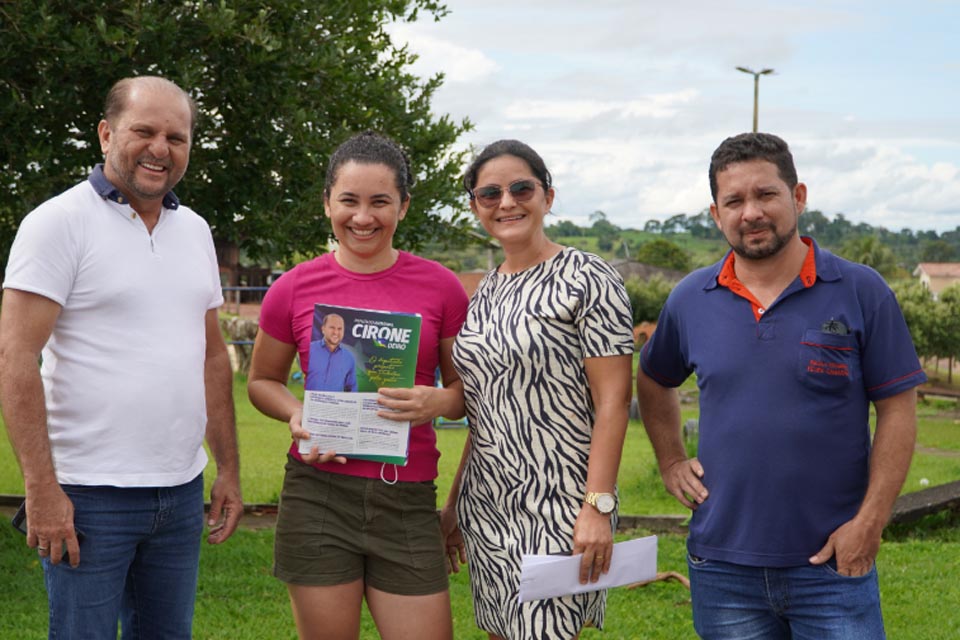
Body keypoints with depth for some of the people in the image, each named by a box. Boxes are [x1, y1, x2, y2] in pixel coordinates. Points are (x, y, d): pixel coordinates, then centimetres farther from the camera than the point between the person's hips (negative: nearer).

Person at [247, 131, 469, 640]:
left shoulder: (440, 287, 2)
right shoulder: (295, 288, 2)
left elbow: (466, 386, 10)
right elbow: (261, 380, 15)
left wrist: (440, 402, -13)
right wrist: (296, 415, -6)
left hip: (407, 499, 0)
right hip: (318, 493, 0)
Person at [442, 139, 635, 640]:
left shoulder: (588, 280, -8)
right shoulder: (485, 293, 12)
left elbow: (613, 401, -13)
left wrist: (598, 506, -20)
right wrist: (453, 504, 17)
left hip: (556, 507, -6)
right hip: (486, 505, 7)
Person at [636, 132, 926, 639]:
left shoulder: (861, 292, -5)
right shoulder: (690, 299, 4)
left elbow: (897, 411, -5)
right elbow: (653, 381, 22)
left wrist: (869, 522, -11)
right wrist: (671, 463, 11)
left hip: (834, 561, -3)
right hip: (722, 565, 3)